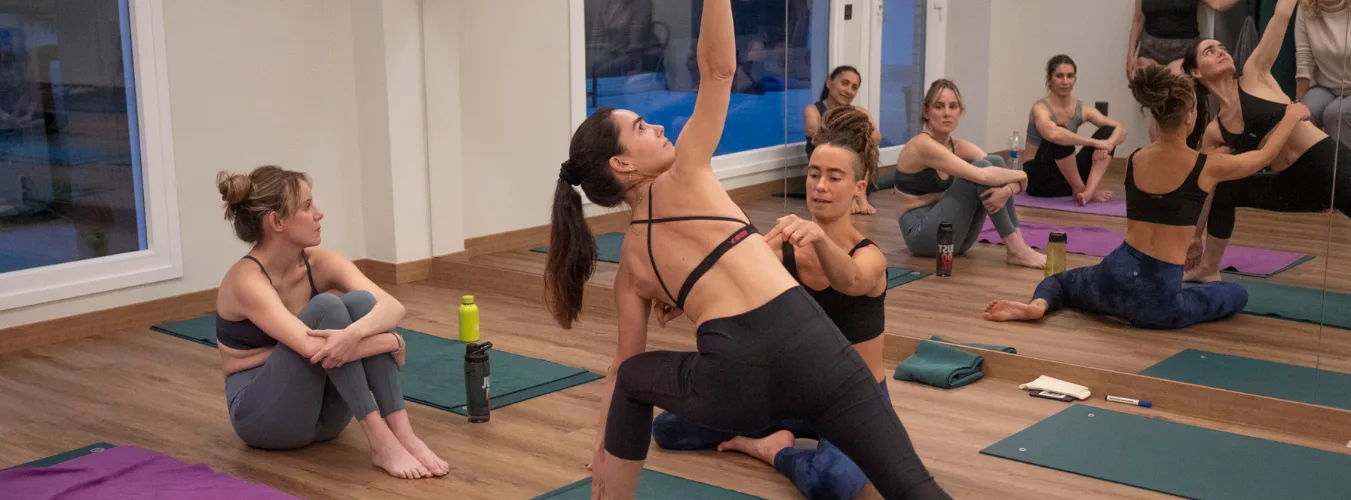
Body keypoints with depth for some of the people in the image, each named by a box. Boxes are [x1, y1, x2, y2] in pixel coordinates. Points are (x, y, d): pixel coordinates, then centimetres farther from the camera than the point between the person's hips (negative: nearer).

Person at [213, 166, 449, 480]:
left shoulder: (319, 262, -4)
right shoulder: (247, 281, -22)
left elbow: (392, 306, -19)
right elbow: (314, 348, -35)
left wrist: (355, 333, -41)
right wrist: (392, 341, -26)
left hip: (323, 412, 6)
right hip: (263, 413, -6)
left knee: (361, 301, -20)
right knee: (325, 307, -28)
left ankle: (403, 434, -29)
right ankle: (380, 441, -31)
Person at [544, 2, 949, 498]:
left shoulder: (629, 262, 20)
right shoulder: (682, 180, 10)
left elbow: (624, 363, 27)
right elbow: (718, 69, 4)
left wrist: (603, 447, 39)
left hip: (732, 382, 3)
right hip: (804, 345, -3)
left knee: (633, 379, 35)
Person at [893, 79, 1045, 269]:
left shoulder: (959, 147, 7)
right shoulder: (923, 145, -18)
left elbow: (1012, 177, 1)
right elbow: (982, 175, -28)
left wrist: (1007, 189, -23)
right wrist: (1019, 175, -10)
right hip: (922, 234, -8)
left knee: (995, 161, -5)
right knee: (983, 168, -19)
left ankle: (1018, 241, -12)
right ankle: (1016, 249, -19)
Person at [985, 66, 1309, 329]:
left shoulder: (1133, 161, 5)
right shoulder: (1208, 167, -6)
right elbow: (1267, 154, 12)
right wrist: (1293, 115, 29)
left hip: (1115, 275, 3)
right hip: (1156, 296, -3)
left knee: (1061, 280, 35)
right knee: (1238, 295, 23)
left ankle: (1037, 305, -3)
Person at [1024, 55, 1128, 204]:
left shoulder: (1082, 109, 1)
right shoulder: (1040, 108, -16)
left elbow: (1120, 130, -6)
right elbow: (1053, 134, -40)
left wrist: (1108, 144, -29)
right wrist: (1095, 143, -38)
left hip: (1066, 176, 7)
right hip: (1038, 177, -6)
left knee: (1108, 132, -10)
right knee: (1060, 138, -34)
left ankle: (1089, 190, -31)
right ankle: (1080, 190, -19)